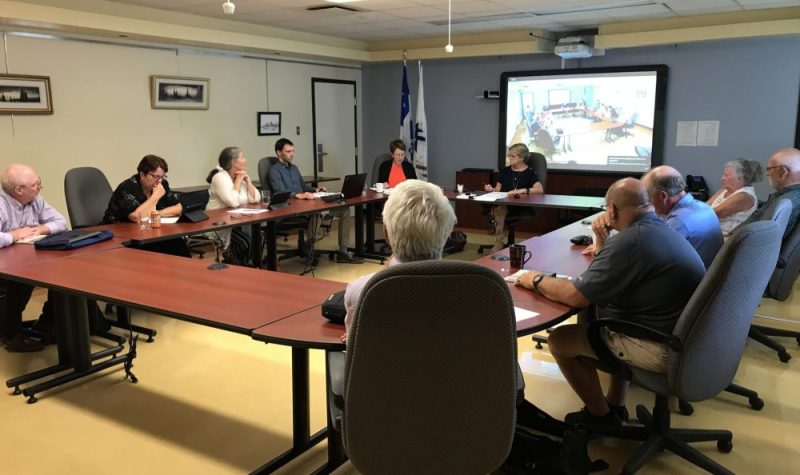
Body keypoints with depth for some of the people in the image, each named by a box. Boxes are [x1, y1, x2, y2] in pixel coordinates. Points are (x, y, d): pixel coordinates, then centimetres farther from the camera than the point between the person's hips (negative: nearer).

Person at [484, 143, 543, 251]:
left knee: (500, 208, -36)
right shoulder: (505, 171, 21)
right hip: (503, 203, 4)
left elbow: (540, 189, -9)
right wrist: (491, 189, -3)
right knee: (498, 208, -35)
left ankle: (498, 244, -34)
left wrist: (522, 190, -21)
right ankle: (498, 243, -34)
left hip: (520, 207, -4)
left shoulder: (530, 172, 6)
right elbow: (498, 189, 20)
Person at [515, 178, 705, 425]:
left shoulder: (629, 240, -23)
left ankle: (601, 416, 18)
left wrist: (537, 280, -5)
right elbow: (615, 276, 21)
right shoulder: (662, 230, 9)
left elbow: (576, 296, -21)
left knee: (560, 340, -1)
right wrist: (603, 244, 6)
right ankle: (615, 405, 31)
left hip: (662, 347, -10)